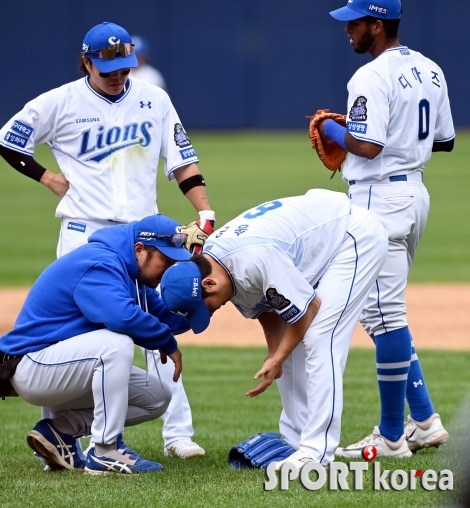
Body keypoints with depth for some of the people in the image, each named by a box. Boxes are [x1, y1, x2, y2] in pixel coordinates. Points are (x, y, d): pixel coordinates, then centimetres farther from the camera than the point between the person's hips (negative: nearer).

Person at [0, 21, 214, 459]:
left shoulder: (154, 101, 5)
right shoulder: (62, 102, -3)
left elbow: (182, 161, 5)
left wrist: (205, 214, -6)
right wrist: (51, 180, -1)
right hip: (84, 233, -2)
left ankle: (177, 433, 4)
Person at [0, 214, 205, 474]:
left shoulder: (129, 270, 10)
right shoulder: (99, 263, -21)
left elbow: (167, 316, 5)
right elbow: (122, 316, -37)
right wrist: (168, 343, -23)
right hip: (33, 367, -10)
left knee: (157, 397, 7)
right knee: (116, 343, -32)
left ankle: (60, 431, 4)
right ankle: (106, 451, -25)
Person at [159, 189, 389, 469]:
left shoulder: (254, 259, -35)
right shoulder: (213, 258, -6)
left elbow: (309, 306, -25)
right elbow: (264, 308, 6)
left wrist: (277, 358, -13)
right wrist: (274, 356, -4)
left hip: (357, 236, -10)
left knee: (319, 341, -18)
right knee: (290, 344, 8)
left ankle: (317, 451, -19)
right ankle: (295, 441, 14)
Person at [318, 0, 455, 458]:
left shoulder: (372, 78, -17)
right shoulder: (430, 71, 12)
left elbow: (367, 145, -24)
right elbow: (444, 140, 17)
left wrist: (333, 130, -7)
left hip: (380, 198, -10)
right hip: (415, 192, 10)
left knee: (383, 314, -5)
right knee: (383, 312, 18)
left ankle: (391, 437, -1)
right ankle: (424, 421, 16)